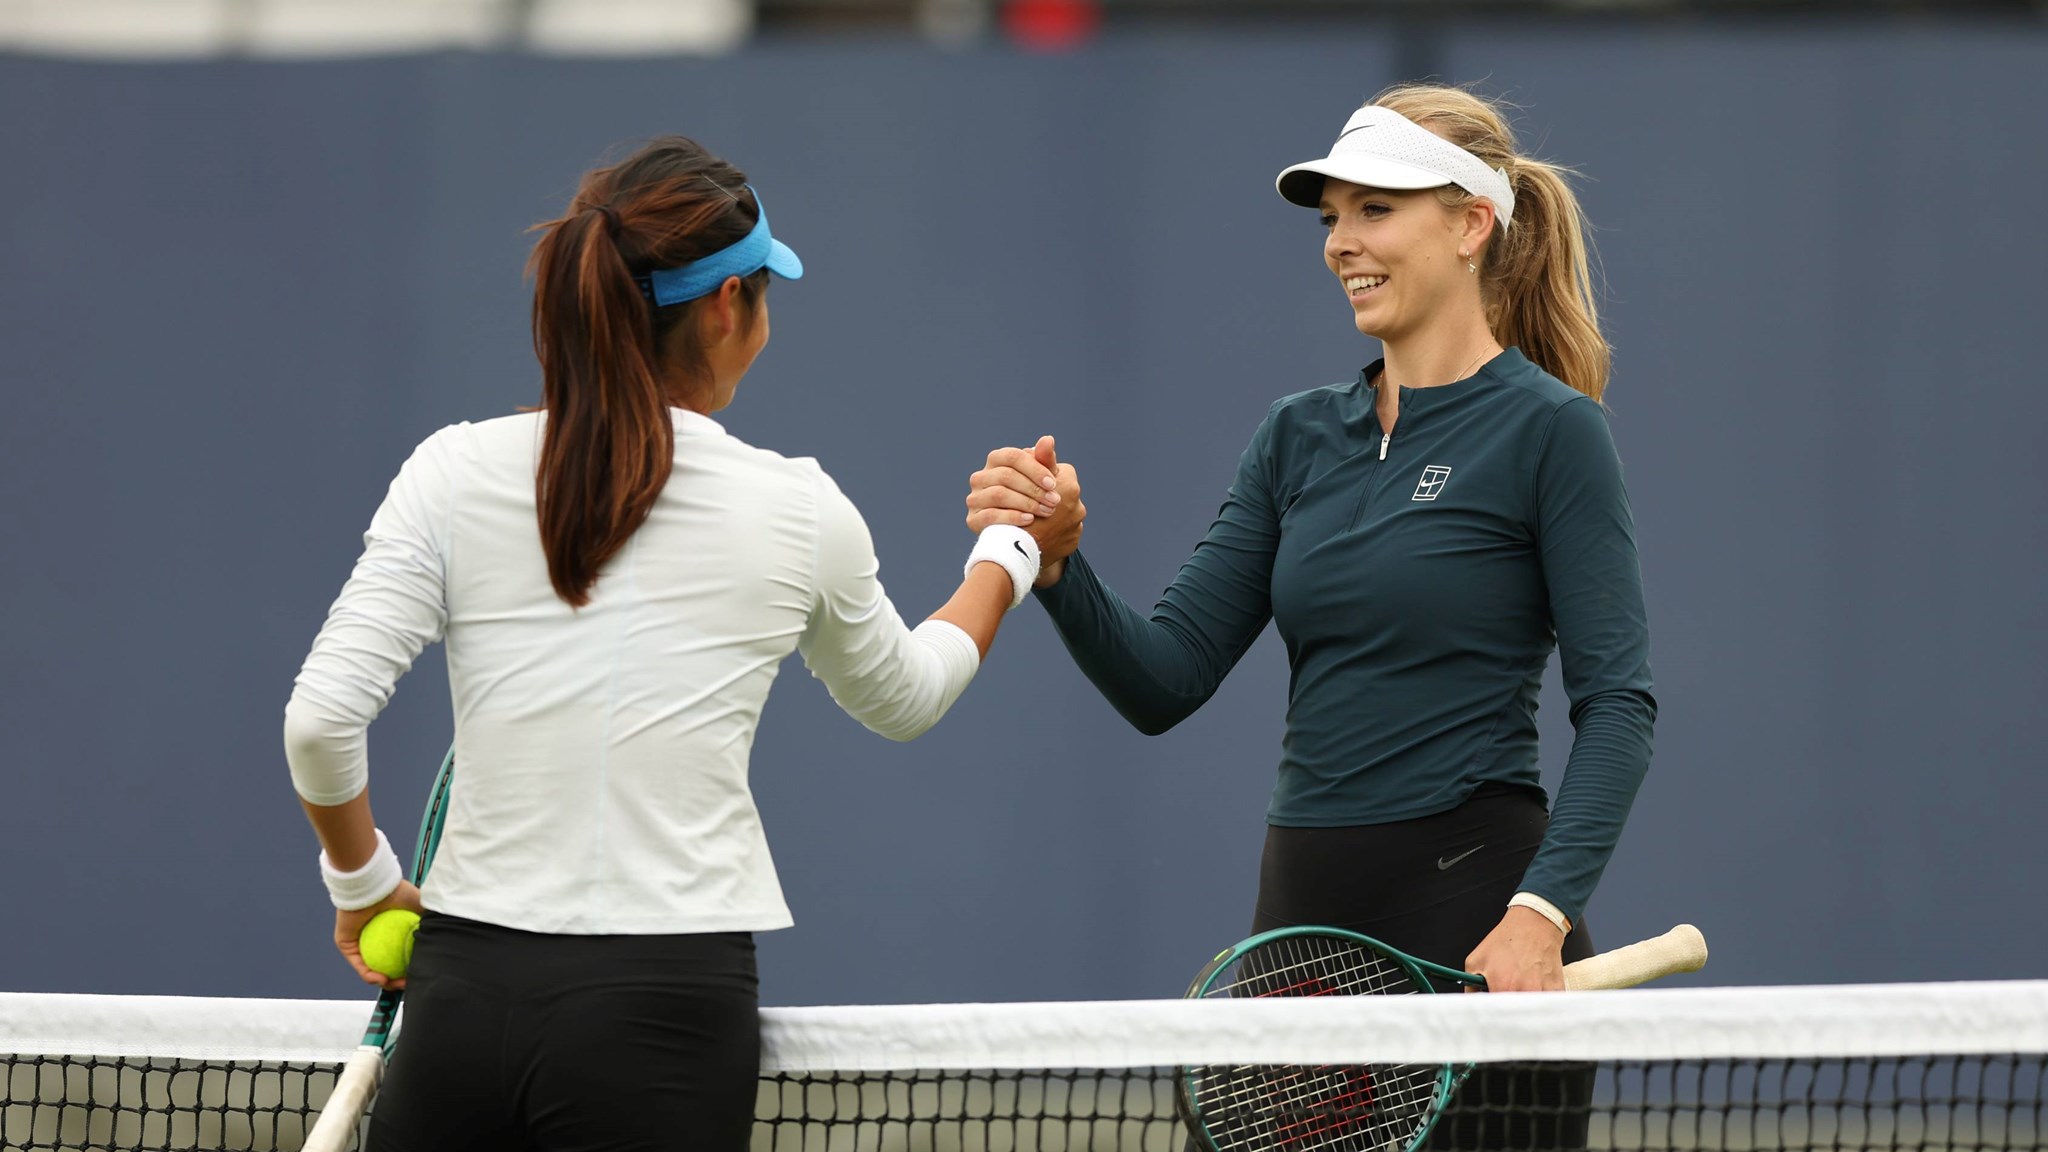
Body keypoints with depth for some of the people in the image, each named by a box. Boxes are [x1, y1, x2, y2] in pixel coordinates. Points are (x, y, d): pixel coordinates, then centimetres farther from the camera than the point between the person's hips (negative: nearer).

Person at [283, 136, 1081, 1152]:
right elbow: (902, 698, 23)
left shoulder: (454, 474, 0)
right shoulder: (799, 514, 1)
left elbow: (320, 720, -6)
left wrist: (363, 882, 12)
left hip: (468, 987, 1)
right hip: (666, 1021, -1)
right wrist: (1013, 551, 40)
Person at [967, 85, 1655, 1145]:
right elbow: (1163, 680, 8)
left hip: (1471, 917, -6)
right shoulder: (1298, 437, 13)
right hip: (1305, 915, 6)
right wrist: (1056, 565, -10)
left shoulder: (1549, 429, -5)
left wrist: (1542, 913, -22)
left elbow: (1617, 705, -11)